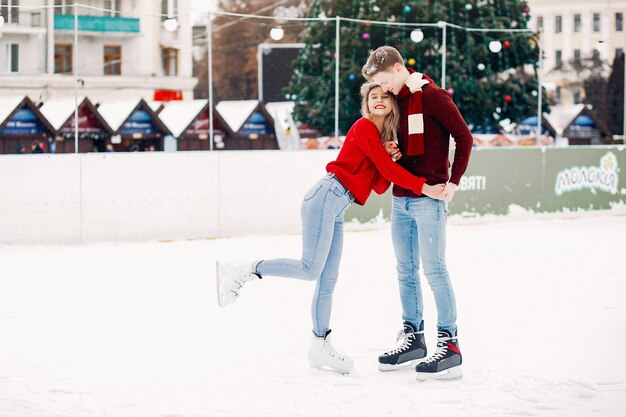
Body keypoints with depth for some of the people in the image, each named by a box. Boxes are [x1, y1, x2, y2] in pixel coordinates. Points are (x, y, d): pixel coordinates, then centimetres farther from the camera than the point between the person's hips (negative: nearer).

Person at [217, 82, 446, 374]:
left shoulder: (384, 138, 22)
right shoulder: (364, 127, -4)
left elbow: (380, 186, 14)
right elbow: (387, 168, -13)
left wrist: (389, 159, -2)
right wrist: (423, 187, -16)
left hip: (336, 210, 9)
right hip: (327, 197, -9)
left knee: (328, 280, 8)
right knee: (310, 269, -16)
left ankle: (320, 346, 11)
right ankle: (240, 273, -5)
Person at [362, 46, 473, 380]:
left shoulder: (432, 96, -9)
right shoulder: (396, 101, 14)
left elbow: (464, 137, -10)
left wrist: (453, 182, -12)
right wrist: (393, 153, 1)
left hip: (428, 198, -8)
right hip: (401, 198, 8)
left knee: (434, 269, -9)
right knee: (405, 271, 11)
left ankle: (449, 345, -7)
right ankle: (413, 338, 20)